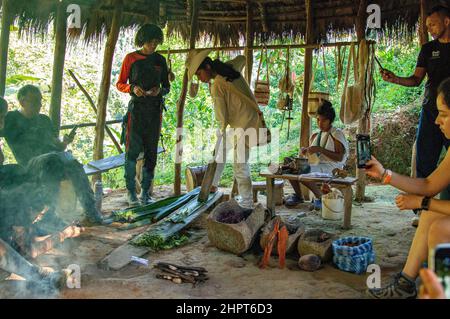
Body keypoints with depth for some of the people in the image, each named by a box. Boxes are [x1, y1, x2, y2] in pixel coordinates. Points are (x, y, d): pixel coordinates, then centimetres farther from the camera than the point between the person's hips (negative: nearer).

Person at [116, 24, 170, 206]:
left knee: (151, 152, 3)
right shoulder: (131, 59, 4)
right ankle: (131, 191, -3)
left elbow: (167, 87, 16)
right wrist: (132, 88, -14)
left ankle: (145, 192, 10)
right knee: (133, 149, -10)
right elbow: (120, 84, 6)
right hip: (136, 108, -3)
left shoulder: (160, 60, 12)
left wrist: (160, 90, -7)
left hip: (155, 110, 3)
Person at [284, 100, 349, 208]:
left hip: (331, 168, -7)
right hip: (315, 165, 7)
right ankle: (298, 196, 5)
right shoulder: (315, 136, 15)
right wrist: (305, 152, 0)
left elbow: (340, 158, -15)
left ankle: (320, 197, -11)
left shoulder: (337, 134, -5)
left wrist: (320, 149, -21)